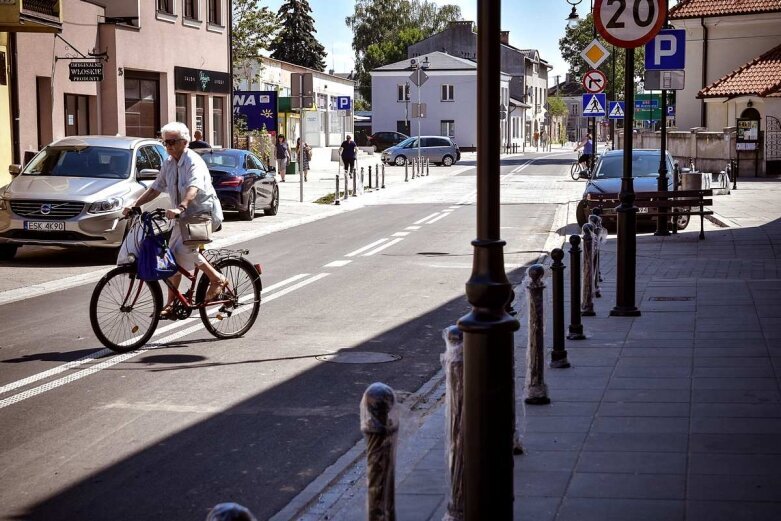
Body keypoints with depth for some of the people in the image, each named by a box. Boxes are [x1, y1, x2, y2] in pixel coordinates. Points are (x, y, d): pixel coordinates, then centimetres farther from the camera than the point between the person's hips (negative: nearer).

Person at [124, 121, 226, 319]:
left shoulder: (194, 162, -19)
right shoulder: (169, 163, 7)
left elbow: (194, 188, -37)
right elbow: (155, 188, 12)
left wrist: (180, 207, -54)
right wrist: (134, 205, -1)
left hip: (205, 213, -8)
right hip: (185, 216, 8)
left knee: (183, 249, -27)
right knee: (173, 257, 3)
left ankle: (217, 279, -10)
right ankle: (171, 304, 9)